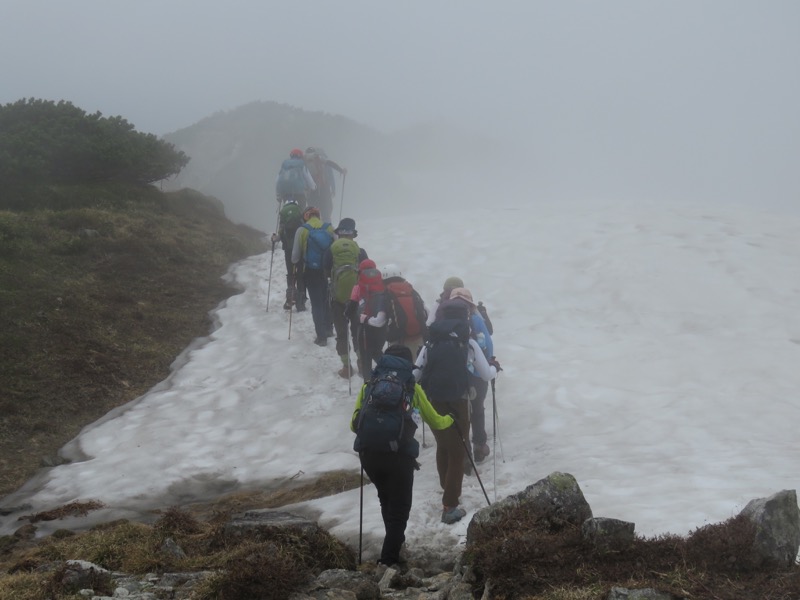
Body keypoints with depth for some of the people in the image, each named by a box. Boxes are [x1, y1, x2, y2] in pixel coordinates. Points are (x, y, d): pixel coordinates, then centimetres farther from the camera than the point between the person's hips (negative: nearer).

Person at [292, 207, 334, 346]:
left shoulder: (302, 230, -9)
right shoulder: (329, 228, -4)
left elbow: (296, 253, -5)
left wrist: (295, 266, 12)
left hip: (311, 272, -2)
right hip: (328, 271, 2)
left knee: (316, 303, 5)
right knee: (325, 300, 22)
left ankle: (321, 337, 3)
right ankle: (327, 329, 32)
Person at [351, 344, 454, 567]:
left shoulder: (368, 386, 12)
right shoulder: (412, 388, 7)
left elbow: (354, 425, 10)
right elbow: (435, 423, 16)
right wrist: (450, 419, 39)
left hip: (369, 454, 3)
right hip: (399, 456, -3)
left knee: (386, 500, 28)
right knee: (399, 508, 9)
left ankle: (395, 540, 45)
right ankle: (389, 559, 0)